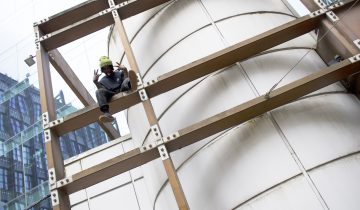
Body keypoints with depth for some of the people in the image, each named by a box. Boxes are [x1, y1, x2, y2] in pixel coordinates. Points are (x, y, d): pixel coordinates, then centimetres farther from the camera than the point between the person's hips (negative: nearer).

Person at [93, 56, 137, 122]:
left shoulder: (119, 73, 22)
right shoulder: (102, 81, 24)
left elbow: (127, 80, 2)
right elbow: (102, 91, 5)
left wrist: (125, 70, -12)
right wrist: (95, 81, -7)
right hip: (112, 96, 1)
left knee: (127, 81, -28)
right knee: (98, 92, -28)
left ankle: (132, 85, -70)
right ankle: (106, 113, -52)